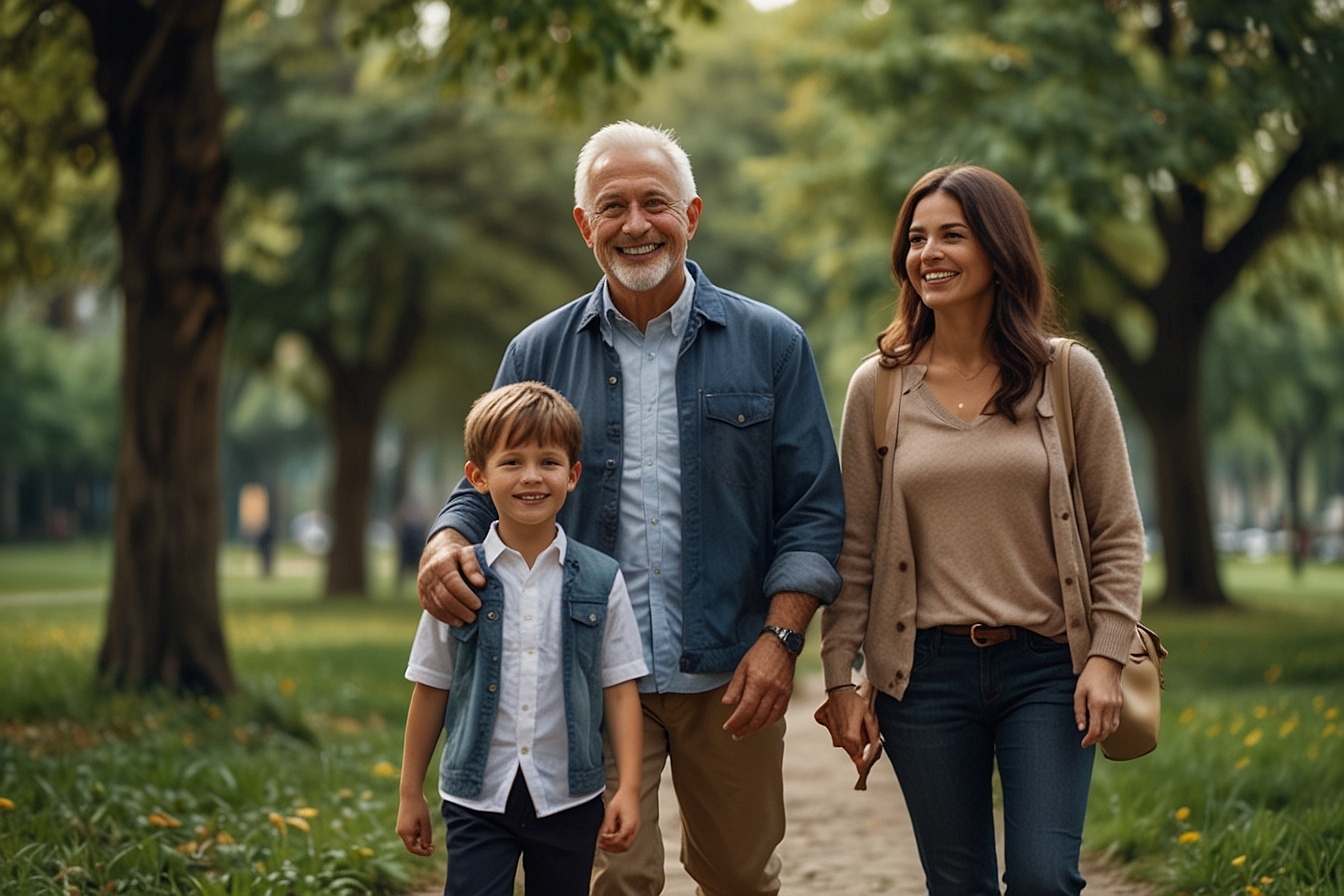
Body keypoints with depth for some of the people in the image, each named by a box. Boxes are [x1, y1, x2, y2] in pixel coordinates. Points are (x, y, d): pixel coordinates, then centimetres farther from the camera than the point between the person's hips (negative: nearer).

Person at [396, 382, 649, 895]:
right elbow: (430, 690, 5)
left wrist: (628, 789, -4)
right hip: (477, 796, -1)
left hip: (569, 797, 1)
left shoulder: (600, 580, -1)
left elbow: (620, 689, 1)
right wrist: (410, 793, 8)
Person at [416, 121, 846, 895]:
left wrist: (780, 637, -10)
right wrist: (446, 545, -13)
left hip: (730, 676, 0)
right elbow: (487, 490, 10)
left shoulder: (771, 345, 3)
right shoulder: (540, 354, 7)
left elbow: (813, 509, 1)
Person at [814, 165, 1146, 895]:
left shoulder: (1070, 376, 2)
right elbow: (854, 548, 6)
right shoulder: (877, 388, 4)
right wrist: (839, 677, 2)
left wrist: (1106, 656, -6)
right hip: (926, 672, 1)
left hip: (1046, 669, -1)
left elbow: (1119, 534, 3)